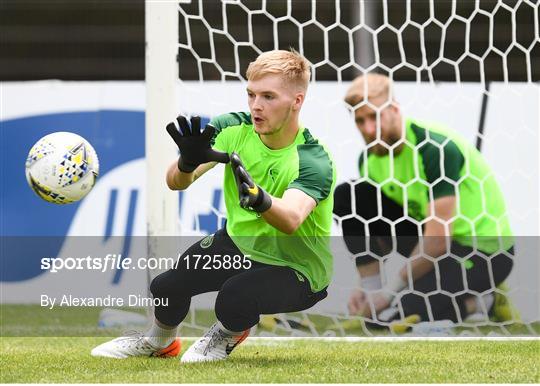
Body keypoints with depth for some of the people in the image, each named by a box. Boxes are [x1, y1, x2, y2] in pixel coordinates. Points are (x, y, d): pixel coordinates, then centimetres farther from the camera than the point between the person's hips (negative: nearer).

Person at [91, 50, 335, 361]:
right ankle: (159, 342, 22)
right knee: (166, 287, -15)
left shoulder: (314, 161, -26)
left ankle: (228, 336, 5)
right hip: (240, 241, 5)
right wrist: (188, 164, -47)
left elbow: (290, 220, -46)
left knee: (235, 296, -34)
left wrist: (258, 198, -67)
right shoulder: (233, 129, -13)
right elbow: (176, 182, -23)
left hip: (298, 266, -5)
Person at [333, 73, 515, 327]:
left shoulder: (437, 148, -26)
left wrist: (389, 290, -25)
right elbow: (378, 231, 5)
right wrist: (370, 287, -9)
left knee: (399, 313, -28)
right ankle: (371, 292, -2)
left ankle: (481, 300, -2)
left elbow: (437, 240, -29)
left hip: (485, 249, -8)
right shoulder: (370, 158, -2)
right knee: (346, 196, -6)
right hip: (428, 235, 8)